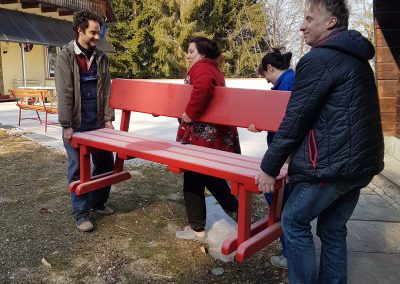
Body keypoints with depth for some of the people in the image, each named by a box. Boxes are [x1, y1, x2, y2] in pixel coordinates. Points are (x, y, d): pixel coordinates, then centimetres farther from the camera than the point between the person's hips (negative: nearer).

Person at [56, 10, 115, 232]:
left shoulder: (101, 57, 7)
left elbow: (106, 90, 6)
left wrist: (108, 118, 0)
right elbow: (64, 92, -12)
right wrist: (66, 125, -16)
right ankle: (81, 212, 16)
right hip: (76, 124, -4)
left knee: (106, 163, 10)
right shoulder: (66, 55, -7)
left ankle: (98, 202, 30)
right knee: (78, 168, 3)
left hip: (98, 123, 5)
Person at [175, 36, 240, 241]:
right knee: (211, 176, 22)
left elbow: (203, 88, -33)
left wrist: (190, 113, -25)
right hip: (217, 135, 10)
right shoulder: (213, 69, 20)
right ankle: (235, 210, 31)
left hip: (201, 136, -10)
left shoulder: (200, 67, -10)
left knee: (193, 180, 2)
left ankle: (197, 229, 12)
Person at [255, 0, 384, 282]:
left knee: (294, 221, 7)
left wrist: (269, 167, -7)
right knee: (333, 229, 18)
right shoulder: (356, 58, 15)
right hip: (358, 163, 9)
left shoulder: (318, 59, -13)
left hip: (331, 165, -9)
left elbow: (295, 120, -15)